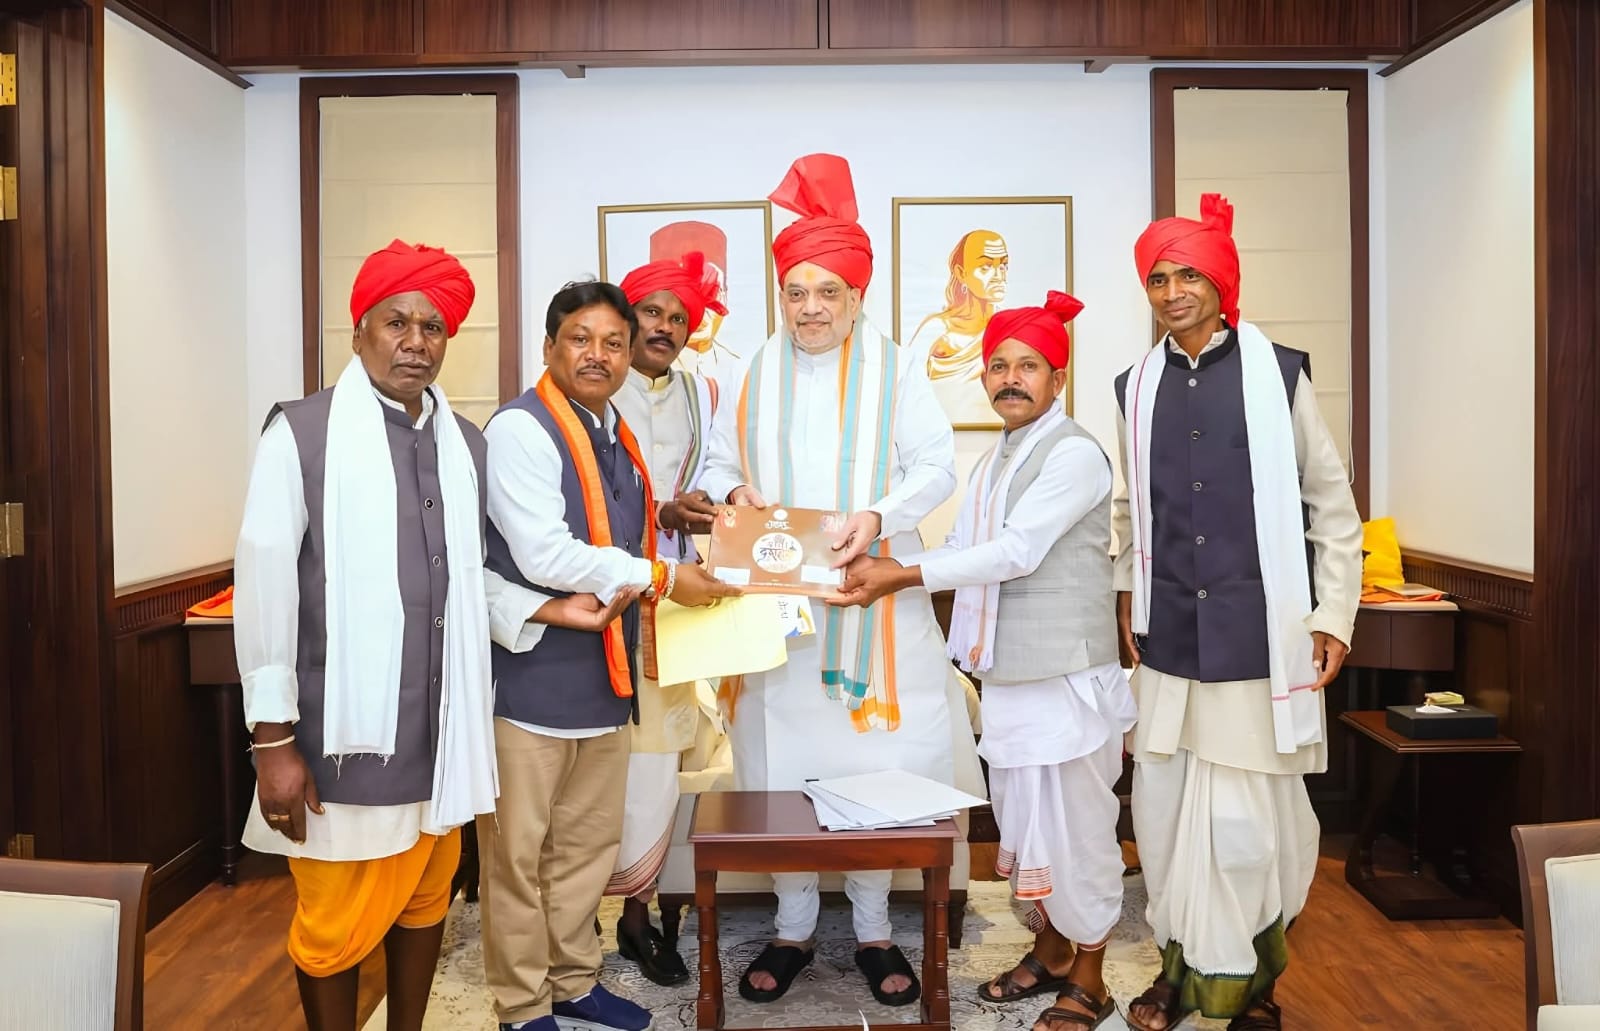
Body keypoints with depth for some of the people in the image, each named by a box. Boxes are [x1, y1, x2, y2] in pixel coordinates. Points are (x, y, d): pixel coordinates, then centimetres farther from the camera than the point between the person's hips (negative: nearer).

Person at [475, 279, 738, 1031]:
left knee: (589, 842, 18)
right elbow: (546, 556, -22)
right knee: (519, 850, 6)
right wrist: (662, 579, -17)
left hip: (603, 673, 8)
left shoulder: (615, 438, 13)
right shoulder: (520, 429, -14)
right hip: (532, 675, -8)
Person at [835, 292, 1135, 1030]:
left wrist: (902, 576, -23)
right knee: (1021, 829, 18)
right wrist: (885, 570, -7)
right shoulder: (992, 464, 14)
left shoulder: (1075, 453, -13)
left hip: (1066, 679, -8)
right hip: (1007, 679, 8)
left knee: (1074, 832, 4)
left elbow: (1016, 552, -22)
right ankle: (1049, 952, 37)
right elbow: (963, 552, 9)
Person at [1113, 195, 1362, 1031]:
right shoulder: (1137, 387, 7)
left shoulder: (1278, 373, -3)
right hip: (1170, 639, 4)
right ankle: (1182, 962, 26)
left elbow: (1330, 502, 0)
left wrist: (1335, 612, -1)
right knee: (1165, 806, 8)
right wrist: (1129, 593, 14)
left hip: (1262, 634, -3)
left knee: (1253, 815, 2)